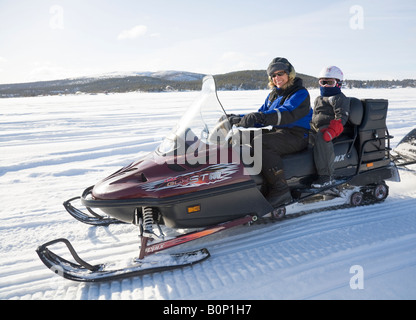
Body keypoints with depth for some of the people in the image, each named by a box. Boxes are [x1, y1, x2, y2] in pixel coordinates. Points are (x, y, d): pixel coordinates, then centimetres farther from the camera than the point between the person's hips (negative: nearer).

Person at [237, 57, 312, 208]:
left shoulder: (300, 93, -8)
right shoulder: (273, 94, 19)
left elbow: (287, 114, -27)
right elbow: (262, 113, 17)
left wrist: (259, 117, -42)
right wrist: (242, 119, -4)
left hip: (296, 136, -9)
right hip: (277, 132, 9)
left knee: (261, 143, -34)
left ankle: (280, 189, -33)